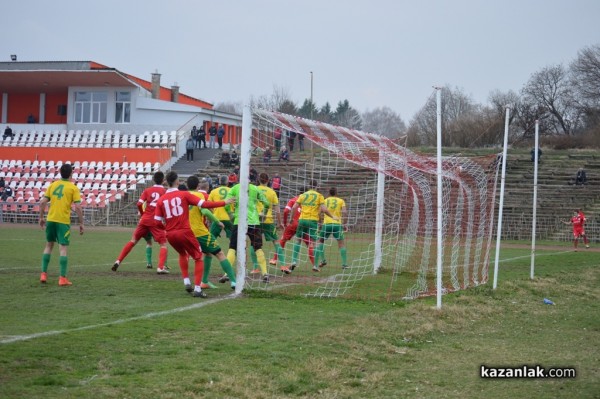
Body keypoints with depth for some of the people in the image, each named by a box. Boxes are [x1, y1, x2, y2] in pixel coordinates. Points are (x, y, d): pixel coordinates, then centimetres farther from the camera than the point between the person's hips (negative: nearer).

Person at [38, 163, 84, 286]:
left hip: (50, 219, 4)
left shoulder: (52, 185, 8)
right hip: (63, 221, -4)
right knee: (64, 248, -2)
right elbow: (77, 207, -10)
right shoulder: (73, 188, -3)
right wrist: (81, 223, -2)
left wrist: (41, 218, 15)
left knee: (49, 245, 19)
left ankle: (43, 274, 17)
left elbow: (42, 203, 4)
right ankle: (62, 278, -6)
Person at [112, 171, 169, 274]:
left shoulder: (147, 190, 7)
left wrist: (142, 214, 13)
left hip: (145, 220, 3)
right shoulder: (165, 192, 1)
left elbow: (139, 204, -3)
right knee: (163, 244, 3)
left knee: (133, 241, 14)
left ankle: (118, 261, 9)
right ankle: (161, 267, -16)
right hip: (156, 222, -3)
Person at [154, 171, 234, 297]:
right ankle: (197, 289, -6)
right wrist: (224, 203, -1)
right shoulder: (184, 195, -3)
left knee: (182, 254, 32)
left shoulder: (161, 200, 4)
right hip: (184, 232, -4)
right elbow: (204, 204, -9)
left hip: (170, 234, 4)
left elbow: (157, 221, 2)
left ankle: (187, 282, 21)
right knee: (198, 259, 7)